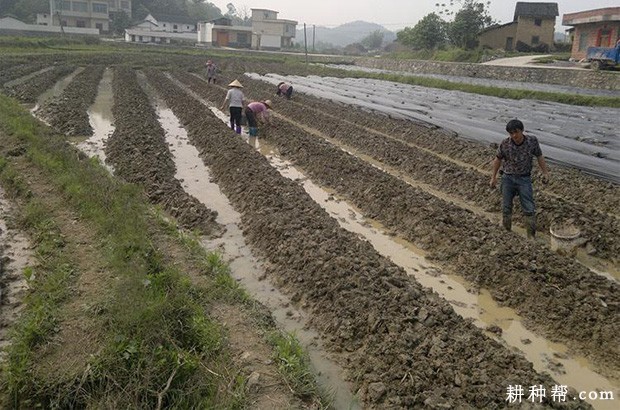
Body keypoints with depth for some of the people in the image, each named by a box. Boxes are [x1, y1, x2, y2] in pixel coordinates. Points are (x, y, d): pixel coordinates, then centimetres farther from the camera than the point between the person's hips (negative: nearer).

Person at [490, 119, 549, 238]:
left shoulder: (532, 140, -13)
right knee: (506, 207, 7)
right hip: (508, 178, 1)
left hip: (524, 179, 0)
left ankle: (531, 236, 5)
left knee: (529, 209, -5)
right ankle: (506, 232, 26)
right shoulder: (505, 144, -13)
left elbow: (539, 156, 2)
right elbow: (498, 159, 3)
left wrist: (545, 172, 2)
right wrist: (493, 177, 8)